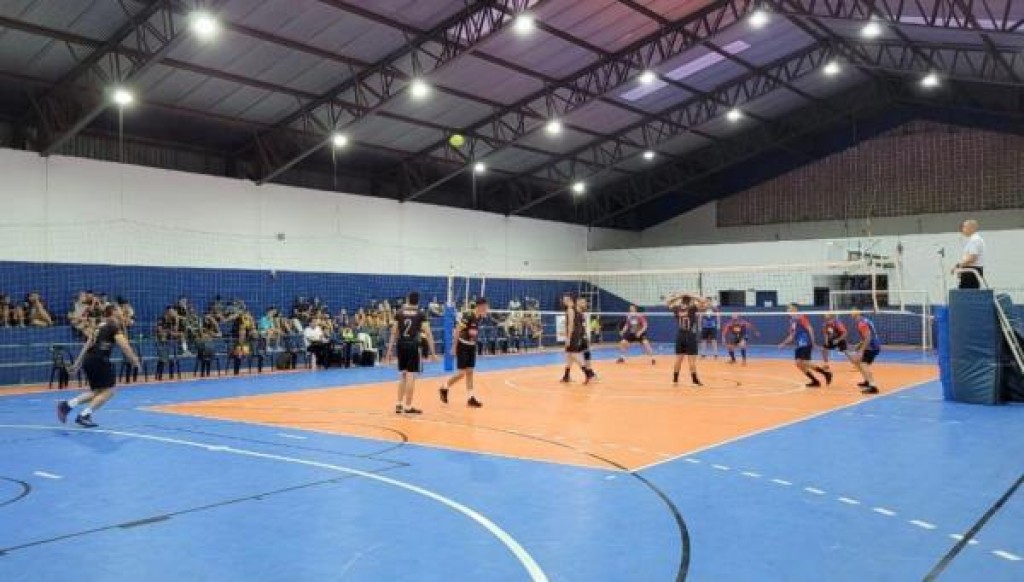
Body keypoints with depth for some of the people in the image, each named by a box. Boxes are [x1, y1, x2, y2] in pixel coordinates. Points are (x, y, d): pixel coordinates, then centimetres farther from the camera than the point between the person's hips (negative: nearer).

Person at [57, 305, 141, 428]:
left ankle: (67, 405, 9)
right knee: (108, 391, -1)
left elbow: (87, 345, 25)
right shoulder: (114, 326, -2)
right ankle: (84, 416, -6)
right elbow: (124, 345, -12)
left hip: (88, 359, 9)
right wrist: (135, 361, -8)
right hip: (99, 360, -9)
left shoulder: (101, 326, 23)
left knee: (97, 391, 17)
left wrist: (78, 363, 28)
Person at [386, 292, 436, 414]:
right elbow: (428, 333, -5)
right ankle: (408, 406, 2)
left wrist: (390, 349, 11)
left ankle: (399, 404, 17)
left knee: (402, 375, 16)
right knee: (411, 376, -1)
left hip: (401, 345, 4)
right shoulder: (421, 314, -1)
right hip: (413, 346, -4)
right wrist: (432, 351, -2)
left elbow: (394, 333, 6)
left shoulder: (399, 313, 6)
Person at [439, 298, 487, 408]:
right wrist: (454, 347, -18)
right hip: (462, 346, -7)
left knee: (469, 372, 7)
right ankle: (444, 387, 14)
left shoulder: (480, 317, 2)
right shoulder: (468, 316, -21)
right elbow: (457, 331, -18)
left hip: (472, 347, 7)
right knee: (462, 373, -7)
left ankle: (470, 398, 8)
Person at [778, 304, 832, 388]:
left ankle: (826, 373, -1)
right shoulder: (792, 321, 17)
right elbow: (792, 336, 25)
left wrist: (812, 342, -24)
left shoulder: (801, 317, -7)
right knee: (798, 364, -1)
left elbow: (810, 329, -15)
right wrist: (784, 344, 20)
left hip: (806, 344, -8)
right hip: (799, 345, 9)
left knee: (805, 364, -15)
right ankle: (815, 381, 7)